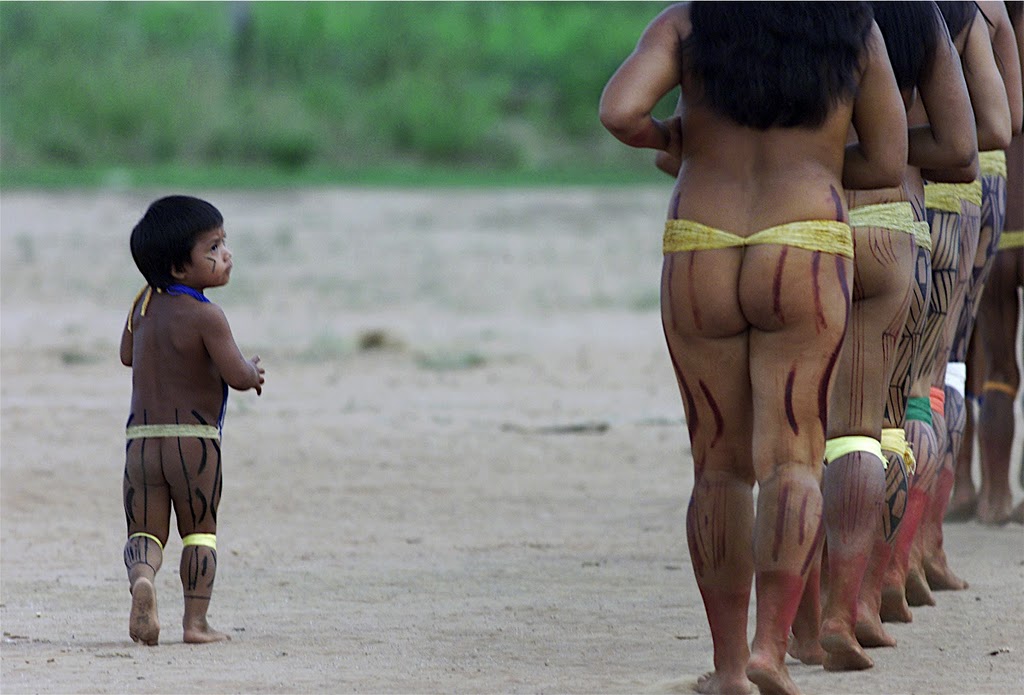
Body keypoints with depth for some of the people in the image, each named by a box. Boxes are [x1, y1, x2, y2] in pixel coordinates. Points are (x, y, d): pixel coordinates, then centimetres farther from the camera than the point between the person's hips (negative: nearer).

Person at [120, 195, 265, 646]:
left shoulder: (144, 305, 7)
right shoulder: (206, 316, -14)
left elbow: (127, 355, 23)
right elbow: (237, 375, -16)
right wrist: (252, 372, 6)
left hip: (140, 436, 4)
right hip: (194, 439, -4)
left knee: (144, 531, 7)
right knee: (200, 532, 10)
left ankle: (141, 576, -25)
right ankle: (195, 621, 7)